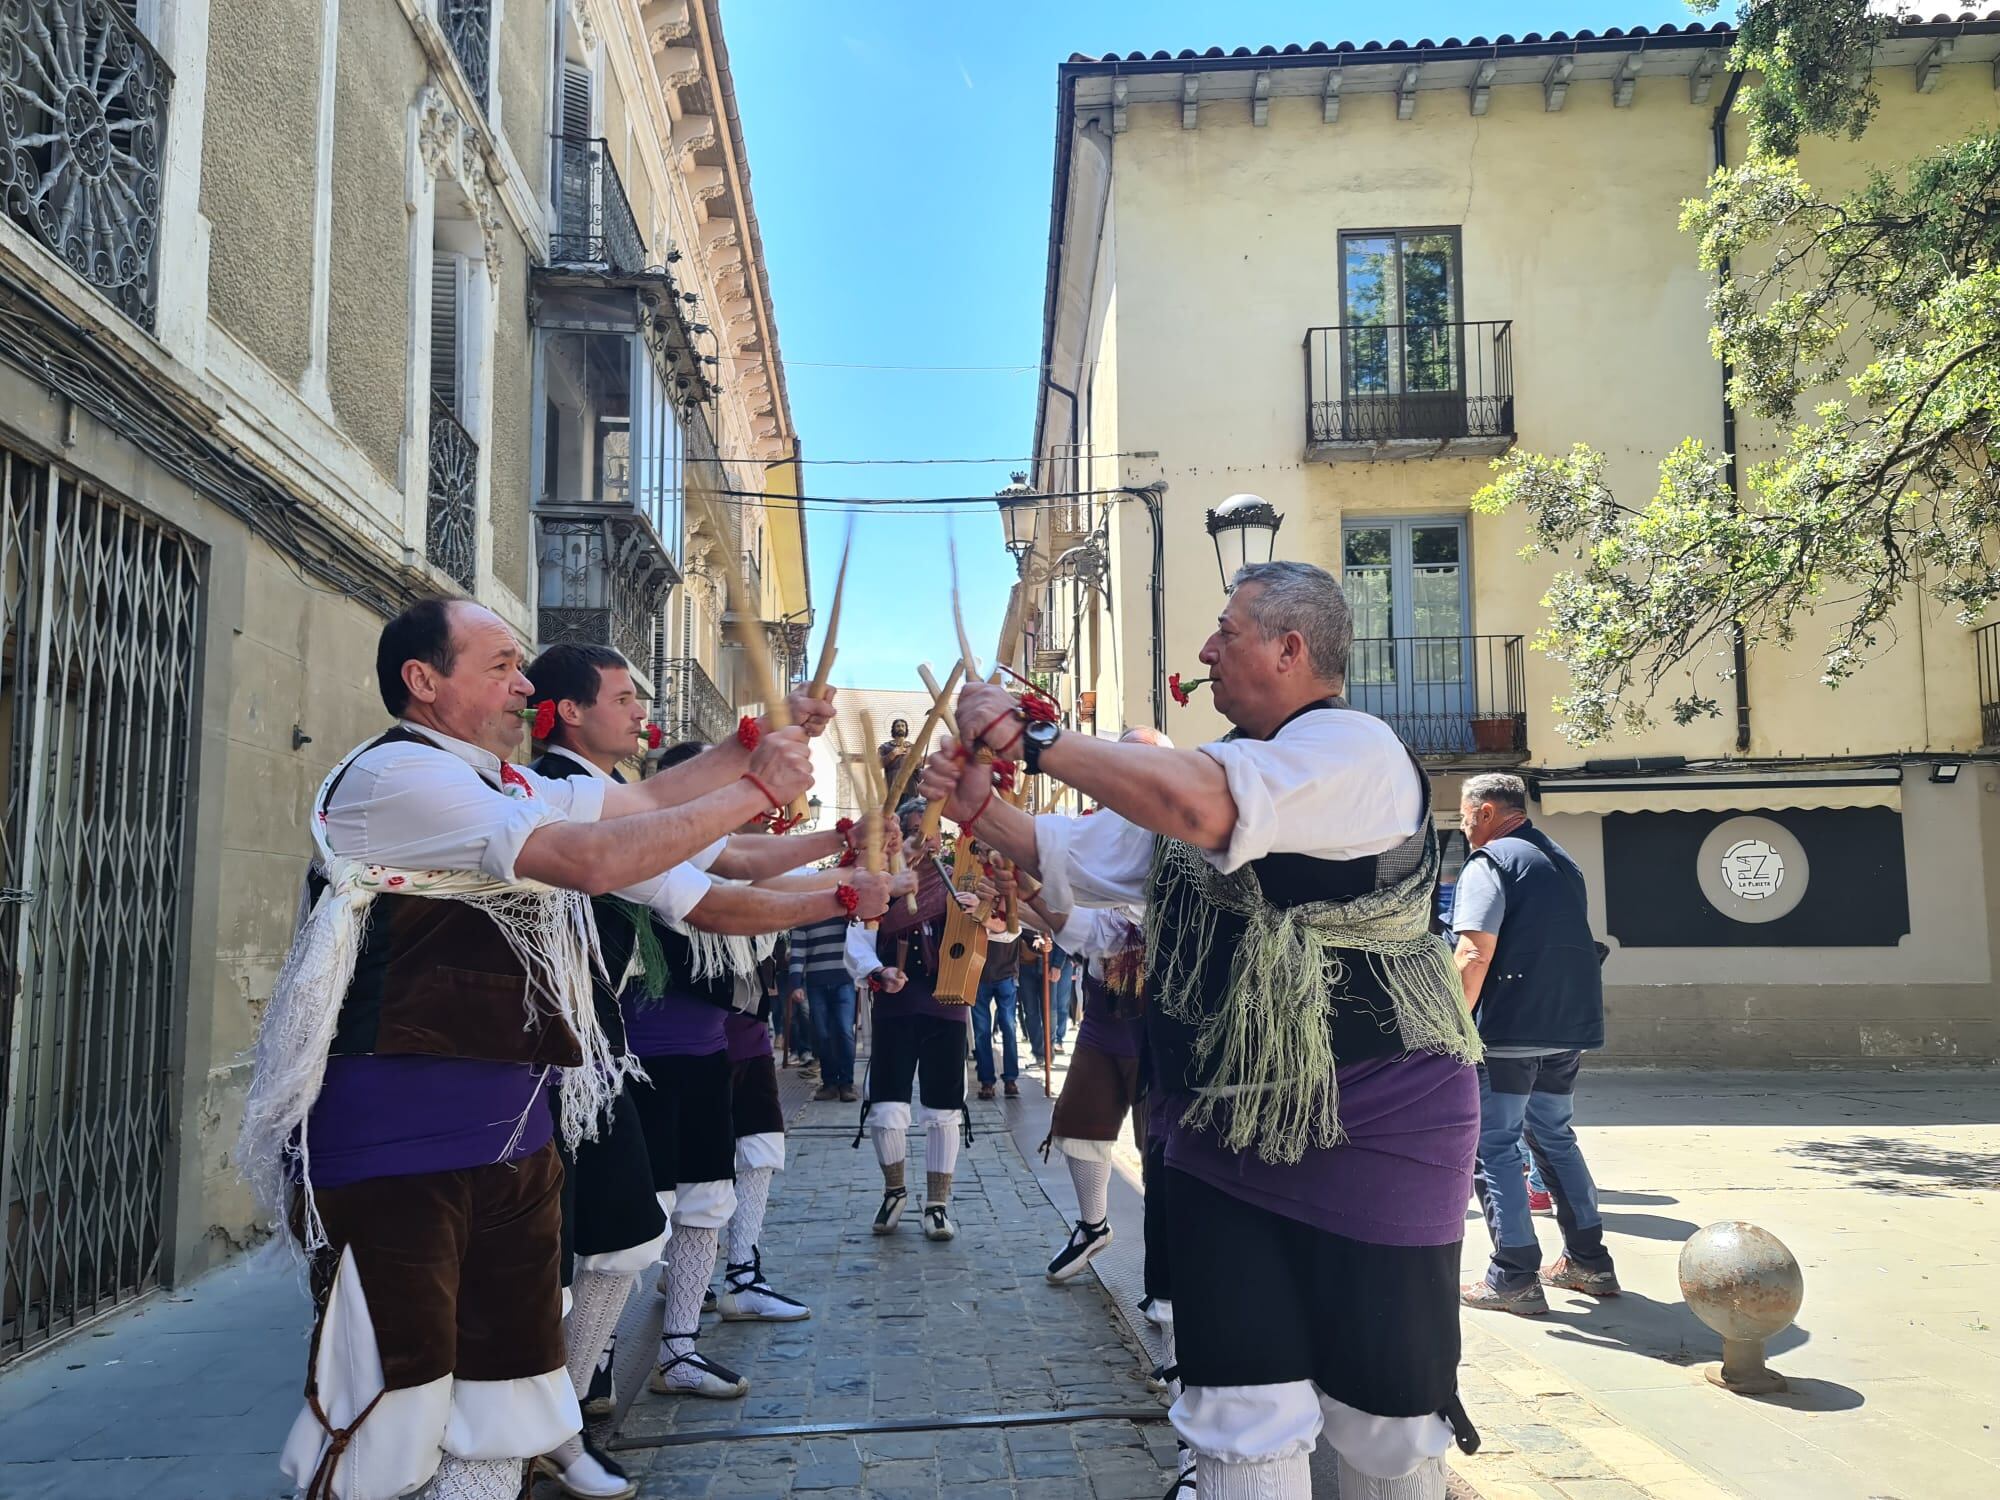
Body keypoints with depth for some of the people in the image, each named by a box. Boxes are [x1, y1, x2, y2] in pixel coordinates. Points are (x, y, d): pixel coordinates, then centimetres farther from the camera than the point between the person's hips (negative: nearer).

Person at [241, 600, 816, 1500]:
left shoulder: (507, 786, 14)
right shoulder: (397, 774, -16)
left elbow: (647, 801, 18)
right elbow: (596, 859, -24)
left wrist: (756, 742, 4)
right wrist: (757, 791, -16)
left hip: (512, 1137, 9)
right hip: (395, 1145, -9)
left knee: (505, 1408, 16)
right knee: (389, 1415, 0)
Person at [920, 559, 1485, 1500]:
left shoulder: (1352, 747, -15)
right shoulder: (1211, 770, 13)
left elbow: (1199, 806, -34)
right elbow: (1079, 858, 19)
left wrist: (1029, 737, -25)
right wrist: (980, 806, 2)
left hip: (1370, 1134, -7)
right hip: (1223, 1129, 7)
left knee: (1382, 1418, 8)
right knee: (1241, 1408, 9)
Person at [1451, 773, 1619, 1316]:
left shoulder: (1488, 863, -10)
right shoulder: (1562, 861, 17)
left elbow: (1475, 954, -20)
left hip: (1510, 1031, -8)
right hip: (1570, 1028, 9)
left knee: (1493, 1147, 0)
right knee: (1554, 1136, 21)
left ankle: (1515, 1278, 1)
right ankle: (1588, 1261, 26)